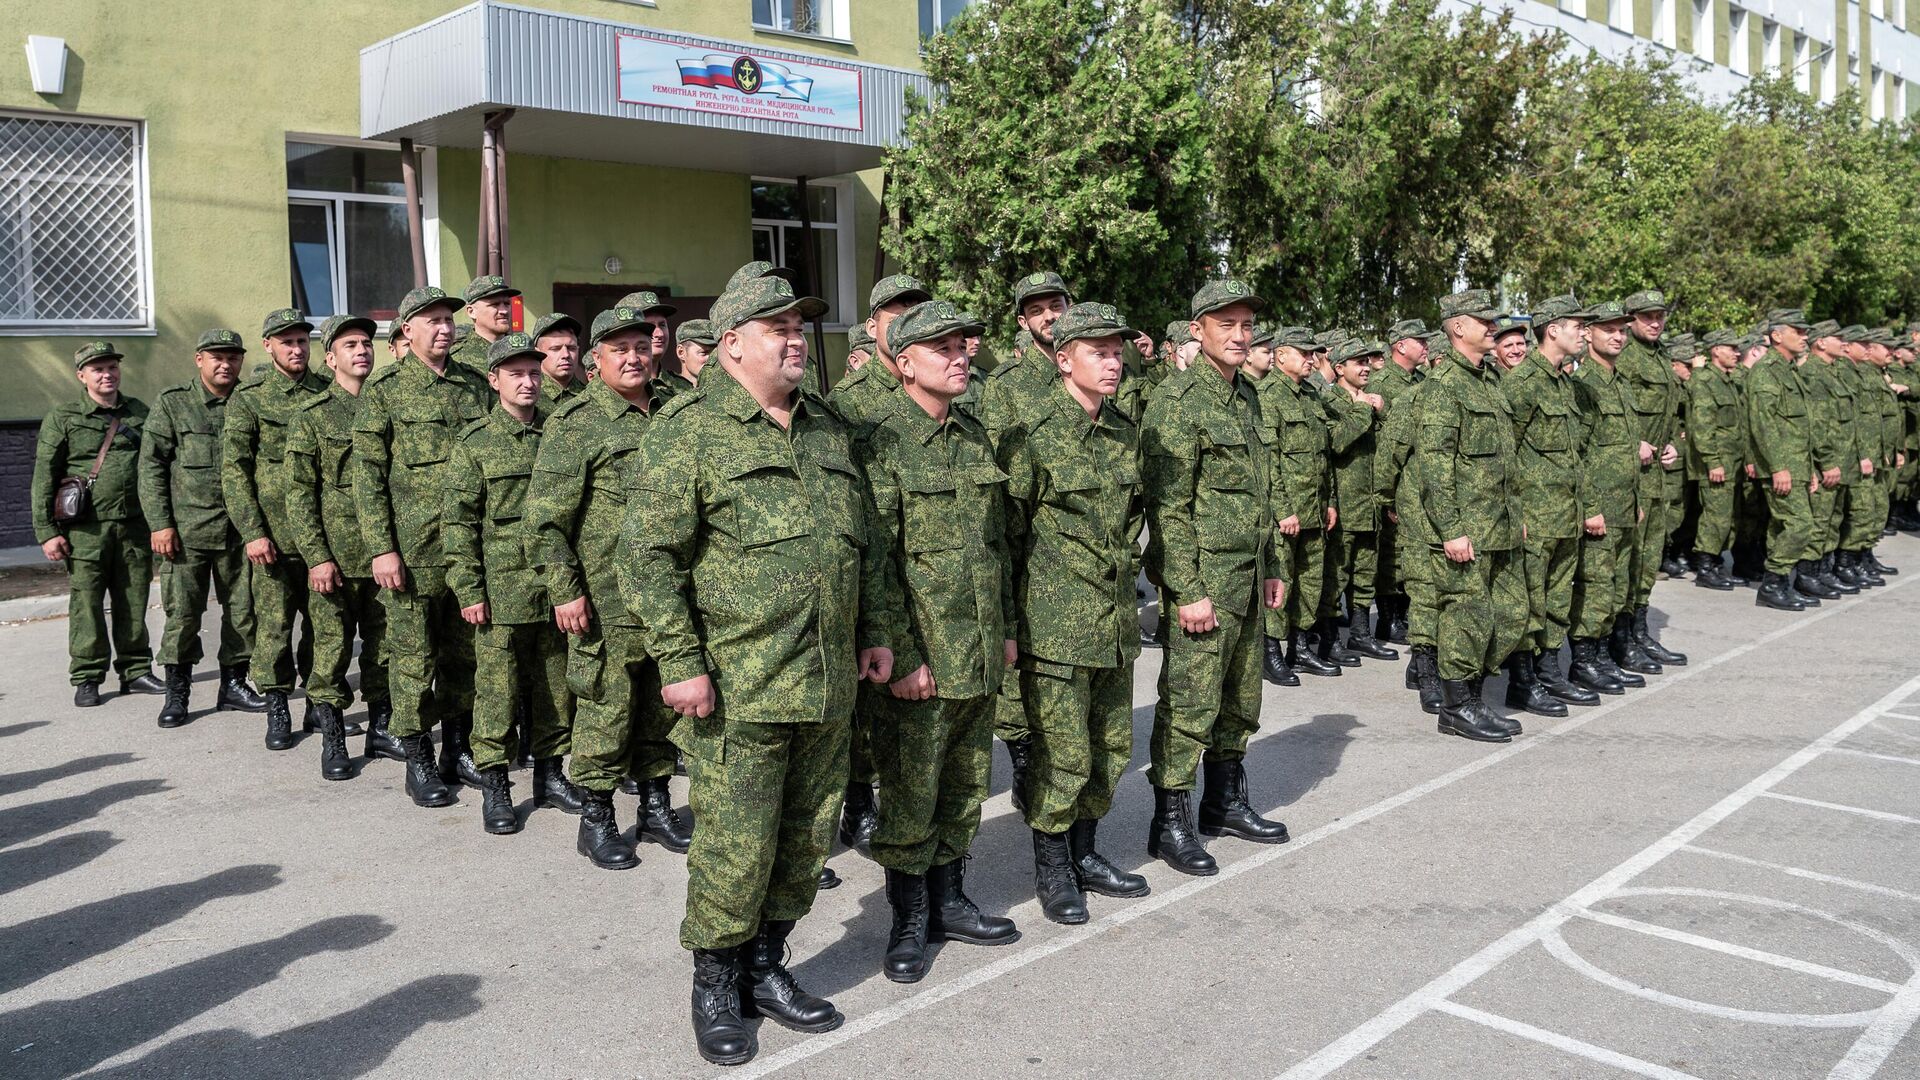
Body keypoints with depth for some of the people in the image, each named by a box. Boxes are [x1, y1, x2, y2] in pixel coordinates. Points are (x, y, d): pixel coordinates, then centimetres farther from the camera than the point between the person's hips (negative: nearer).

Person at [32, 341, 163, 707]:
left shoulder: (139, 413, 11)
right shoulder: (62, 418, 2)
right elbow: (44, 478, 1)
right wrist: (46, 531, -6)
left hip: (135, 526, 3)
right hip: (86, 529, -2)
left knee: (134, 603, 7)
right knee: (87, 605, 0)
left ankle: (136, 671, 17)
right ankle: (87, 679, 9)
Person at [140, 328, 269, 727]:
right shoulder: (172, 403, 1)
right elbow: (151, 465, -1)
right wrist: (159, 523, -8)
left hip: (239, 529, 3)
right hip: (187, 527, -3)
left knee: (243, 608, 7)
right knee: (182, 612, -1)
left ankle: (234, 683, 20)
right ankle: (177, 693, 10)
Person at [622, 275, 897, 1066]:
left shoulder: (829, 430, 14)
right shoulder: (690, 429, -6)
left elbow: (866, 542, 21)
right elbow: (649, 554, -10)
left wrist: (875, 630, 16)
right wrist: (681, 661, -15)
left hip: (829, 685, 6)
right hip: (739, 689, -6)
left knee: (807, 839, 13)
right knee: (735, 847, 0)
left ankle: (766, 968, 31)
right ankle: (715, 988, 21)